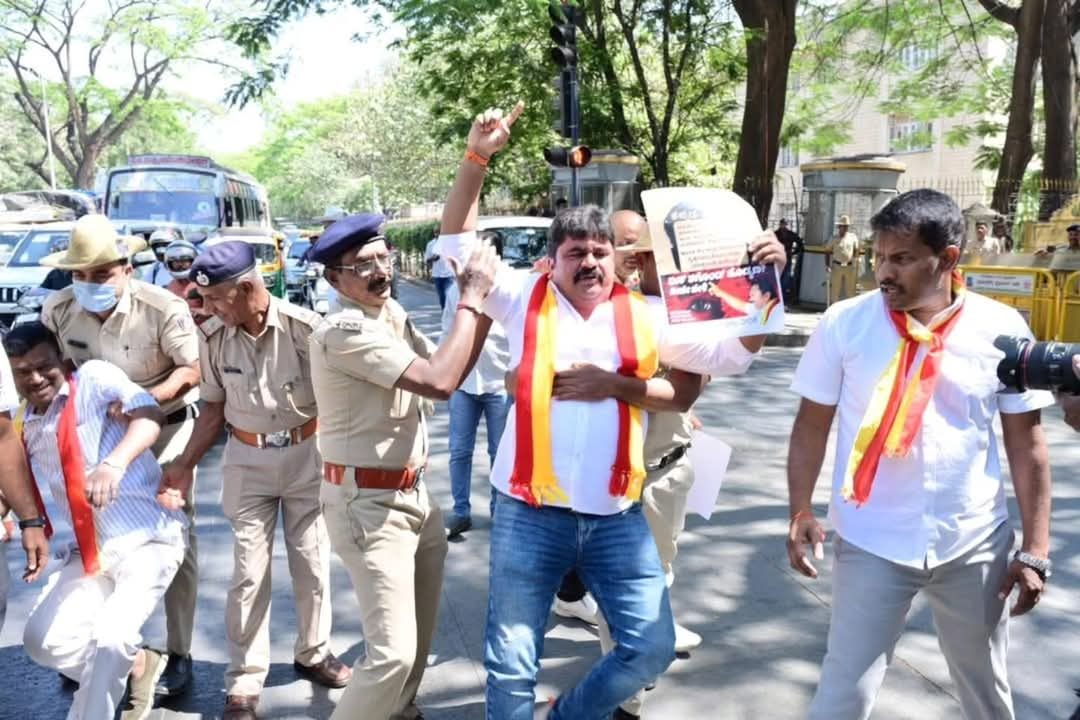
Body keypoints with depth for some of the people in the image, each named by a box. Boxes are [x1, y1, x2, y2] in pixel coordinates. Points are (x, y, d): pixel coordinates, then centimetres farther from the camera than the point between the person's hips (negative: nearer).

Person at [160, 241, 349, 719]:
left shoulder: (304, 327, -18)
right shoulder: (212, 337, -9)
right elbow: (214, 408, 4)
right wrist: (186, 464, 1)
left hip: (307, 454, -1)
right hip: (248, 460, 1)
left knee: (312, 562, 11)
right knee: (248, 571, 4)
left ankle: (313, 653, 33)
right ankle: (244, 680, 16)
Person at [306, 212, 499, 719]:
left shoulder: (392, 313, 7)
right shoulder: (342, 332, -22)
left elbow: (447, 375, 8)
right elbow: (439, 382, -29)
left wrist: (484, 304, -1)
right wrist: (471, 297, -21)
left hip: (411, 492, 9)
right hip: (369, 505, -9)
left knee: (419, 634, 23)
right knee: (393, 651, -12)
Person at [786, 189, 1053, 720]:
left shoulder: (1002, 329, -5)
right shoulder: (845, 323, -8)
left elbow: (1025, 441, 0)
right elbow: (812, 425, -1)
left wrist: (1035, 549, -1)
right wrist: (801, 511, -10)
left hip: (975, 546, 2)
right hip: (872, 545, -1)